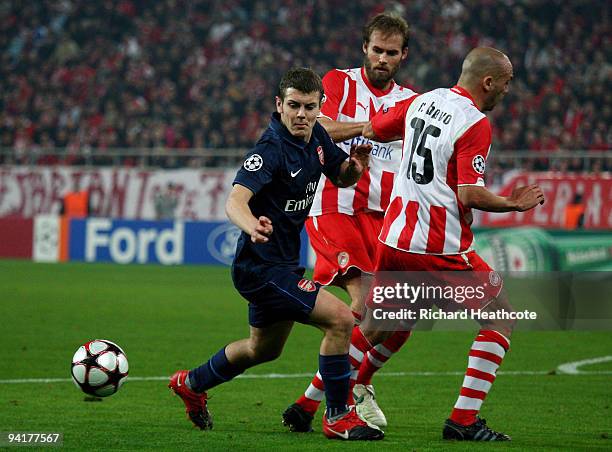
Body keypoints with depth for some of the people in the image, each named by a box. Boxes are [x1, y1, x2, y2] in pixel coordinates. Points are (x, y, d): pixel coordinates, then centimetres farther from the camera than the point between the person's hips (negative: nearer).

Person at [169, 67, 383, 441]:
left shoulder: (317, 137, 1)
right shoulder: (271, 149, -24)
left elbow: (342, 177, 17)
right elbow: (235, 201, -37)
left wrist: (356, 165, -8)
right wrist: (252, 226, -59)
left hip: (283, 263, 10)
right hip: (263, 267, -10)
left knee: (263, 349, 28)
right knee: (340, 319, -19)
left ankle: (191, 384, 49)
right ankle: (338, 417, -7)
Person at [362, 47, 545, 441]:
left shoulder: (423, 102, 9)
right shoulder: (475, 124, -14)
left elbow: (372, 130, 24)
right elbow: (470, 195, -21)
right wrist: (515, 204, -5)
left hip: (393, 240, 7)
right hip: (441, 248, -7)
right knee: (501, 318, 5)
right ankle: (464, 419, -3)